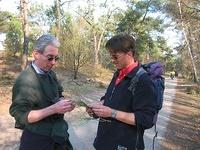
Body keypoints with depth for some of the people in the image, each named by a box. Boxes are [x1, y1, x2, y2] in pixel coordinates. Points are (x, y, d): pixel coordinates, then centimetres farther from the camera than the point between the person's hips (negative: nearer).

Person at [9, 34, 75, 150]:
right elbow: (21, 115, -22)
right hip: (37, 139, -6)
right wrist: (53, 109, -30)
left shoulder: (51, 73, 1)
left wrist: (64, 103, -12)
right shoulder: (25, 80, -21)